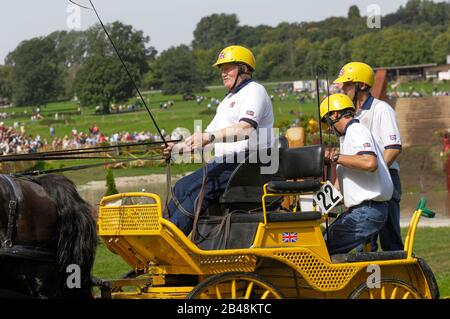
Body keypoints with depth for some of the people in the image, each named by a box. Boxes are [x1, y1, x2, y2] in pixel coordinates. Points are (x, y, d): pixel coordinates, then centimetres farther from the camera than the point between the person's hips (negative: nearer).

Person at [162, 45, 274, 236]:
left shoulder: (254, 91, -4)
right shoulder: (228, 100, 28)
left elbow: (246, 129, -23)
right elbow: (206, 136, 26)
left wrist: (210, 137, -32)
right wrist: (177, 148, 11)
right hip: (224, 163, 10)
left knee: (196, 189, -25)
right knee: (181, 188, -6)